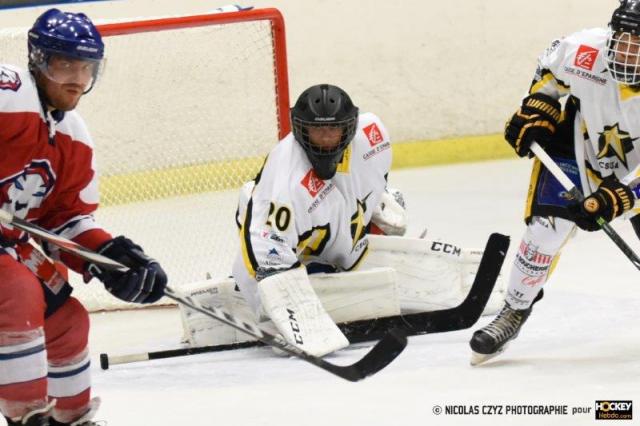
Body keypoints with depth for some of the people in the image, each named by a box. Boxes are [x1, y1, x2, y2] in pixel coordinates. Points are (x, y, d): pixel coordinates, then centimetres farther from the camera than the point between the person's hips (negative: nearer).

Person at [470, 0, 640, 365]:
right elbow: (550, 70, -2)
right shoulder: (584, 51, -30)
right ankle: (514, 312, 3)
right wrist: (534, 114, -6)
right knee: (547, 225, -13)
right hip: (579, 143, 1)